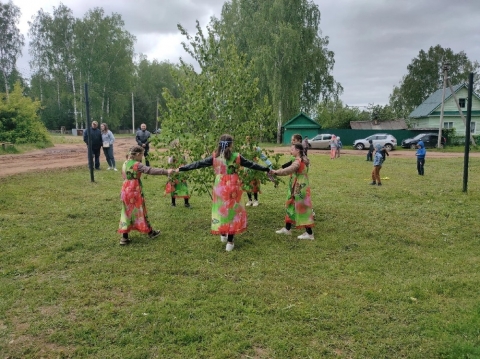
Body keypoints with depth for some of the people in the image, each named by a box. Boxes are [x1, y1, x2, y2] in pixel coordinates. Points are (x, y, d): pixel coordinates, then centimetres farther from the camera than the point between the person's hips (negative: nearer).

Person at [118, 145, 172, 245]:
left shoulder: (125, 164, 8)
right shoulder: (137, 165, -16)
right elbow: (150, 170, -26)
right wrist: (165, 171, -30)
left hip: (125, 190, 7)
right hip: (135, 191, -7)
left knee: (127, 213, 9)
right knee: (139, 211, 7)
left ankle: (124, 237, 9)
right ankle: (150, 232, 25)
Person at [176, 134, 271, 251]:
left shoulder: (215, 157, -3)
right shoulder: (237, 157, -5)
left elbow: (198, 164, -1)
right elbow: (252, 164, 4)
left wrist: (180, 169, 5)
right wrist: (266, 169, 15)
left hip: (220, 187, 1)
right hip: (233, 188, -1)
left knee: (221, 210, 19)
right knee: (232, 211, 7)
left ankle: (223, 235, 35)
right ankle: (230, 242, 9)